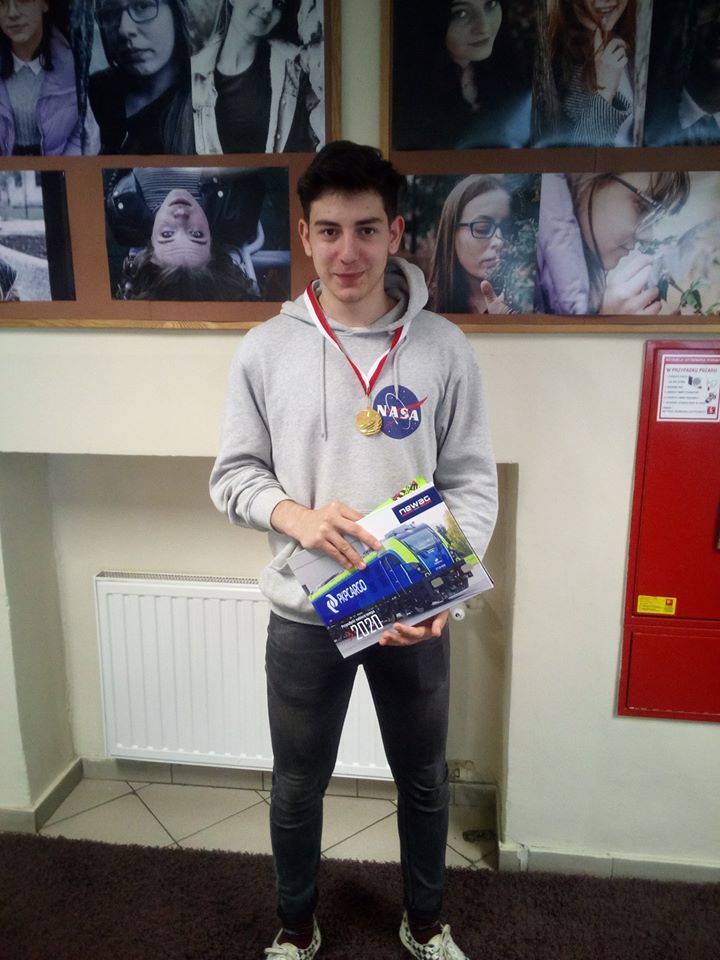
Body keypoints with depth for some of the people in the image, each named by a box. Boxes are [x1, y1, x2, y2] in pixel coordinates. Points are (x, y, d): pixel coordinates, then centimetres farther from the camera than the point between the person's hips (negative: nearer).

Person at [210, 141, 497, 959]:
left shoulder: (443, 348, -7)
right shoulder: (265, 349, -6)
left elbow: (473, 484, -5)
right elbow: (233, 475, -1)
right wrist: (295, 515, -22)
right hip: (304, 614, 0)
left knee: (423, 779, 20)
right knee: (297, 786, 19)